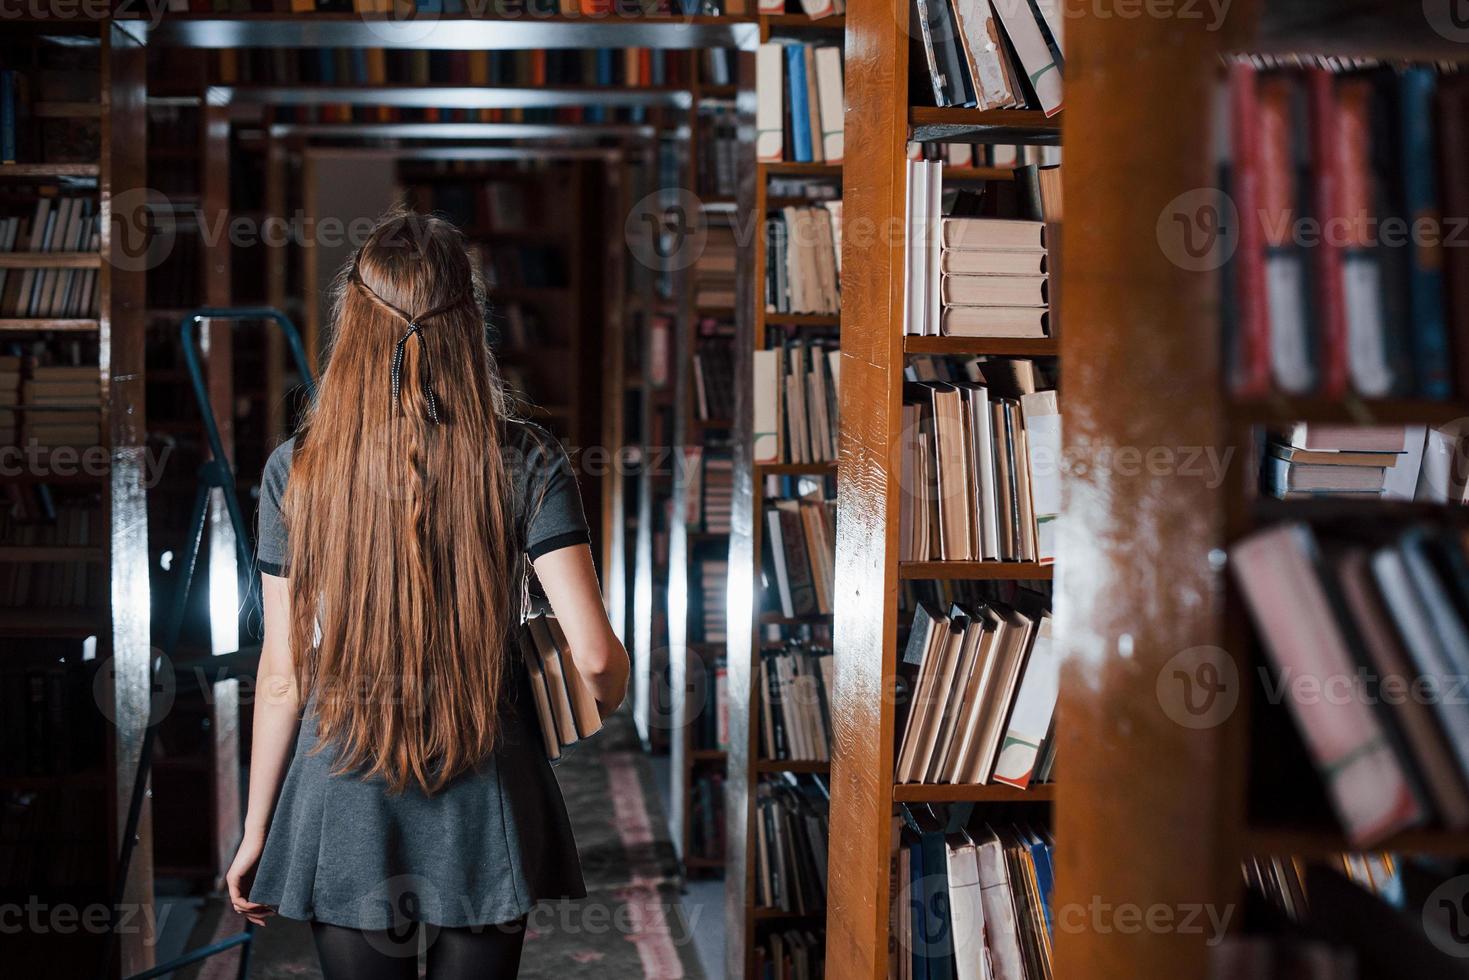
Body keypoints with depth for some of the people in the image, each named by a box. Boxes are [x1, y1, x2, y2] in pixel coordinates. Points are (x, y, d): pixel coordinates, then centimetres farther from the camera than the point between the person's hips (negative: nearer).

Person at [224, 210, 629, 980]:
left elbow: (282, 673, -3)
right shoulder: (525, 464, -9)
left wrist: (256, 829, 7)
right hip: (483, 814, 0)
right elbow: (594, 655, -15)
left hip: (346, 813, 1)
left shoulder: (296, 471, -7)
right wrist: (609, 699, 9)